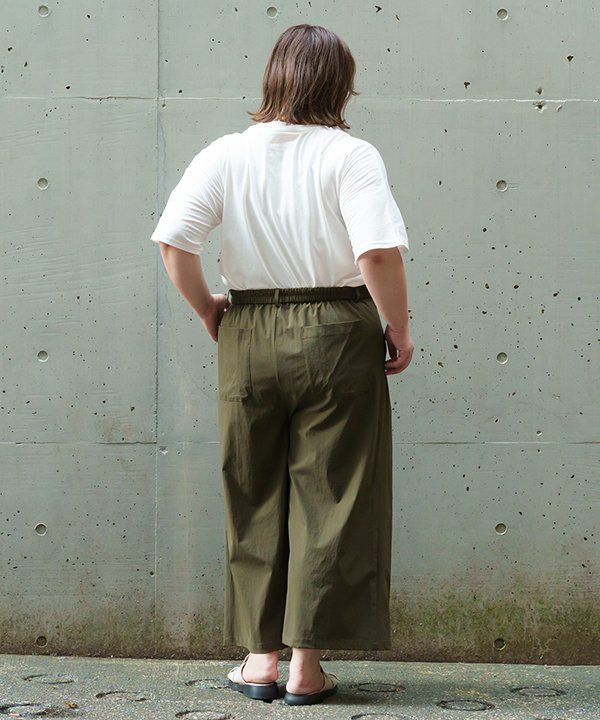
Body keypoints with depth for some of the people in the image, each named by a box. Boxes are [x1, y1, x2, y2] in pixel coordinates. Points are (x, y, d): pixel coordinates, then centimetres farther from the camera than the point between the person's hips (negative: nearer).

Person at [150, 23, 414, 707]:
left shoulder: (227, 153, 2)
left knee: (255, 500, 14)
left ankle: (260, 656, 20)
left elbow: (173, 240, -7)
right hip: (339, 335, -2)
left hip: (248, 336, 3)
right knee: (329, 498, 6)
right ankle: (306, 664, 11)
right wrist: (398, 328, -5)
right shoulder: (351, 155, -6)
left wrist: (207, 308, 8)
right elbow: (380, 251, -18)